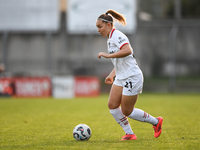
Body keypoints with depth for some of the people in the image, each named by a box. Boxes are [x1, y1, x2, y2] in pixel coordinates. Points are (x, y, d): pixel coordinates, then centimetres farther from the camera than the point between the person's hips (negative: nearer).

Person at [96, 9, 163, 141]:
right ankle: (130, 134, 8)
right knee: (112, 105, -1)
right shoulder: (110, 38, 15)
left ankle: (156, 122, 16)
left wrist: (108, 55, -32)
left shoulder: (116, 35, -16)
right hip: (121, 78, 10)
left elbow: (127, 51, -35)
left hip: (132, 78, -9)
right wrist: (112, 75, 21)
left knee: (127, 111, -3)